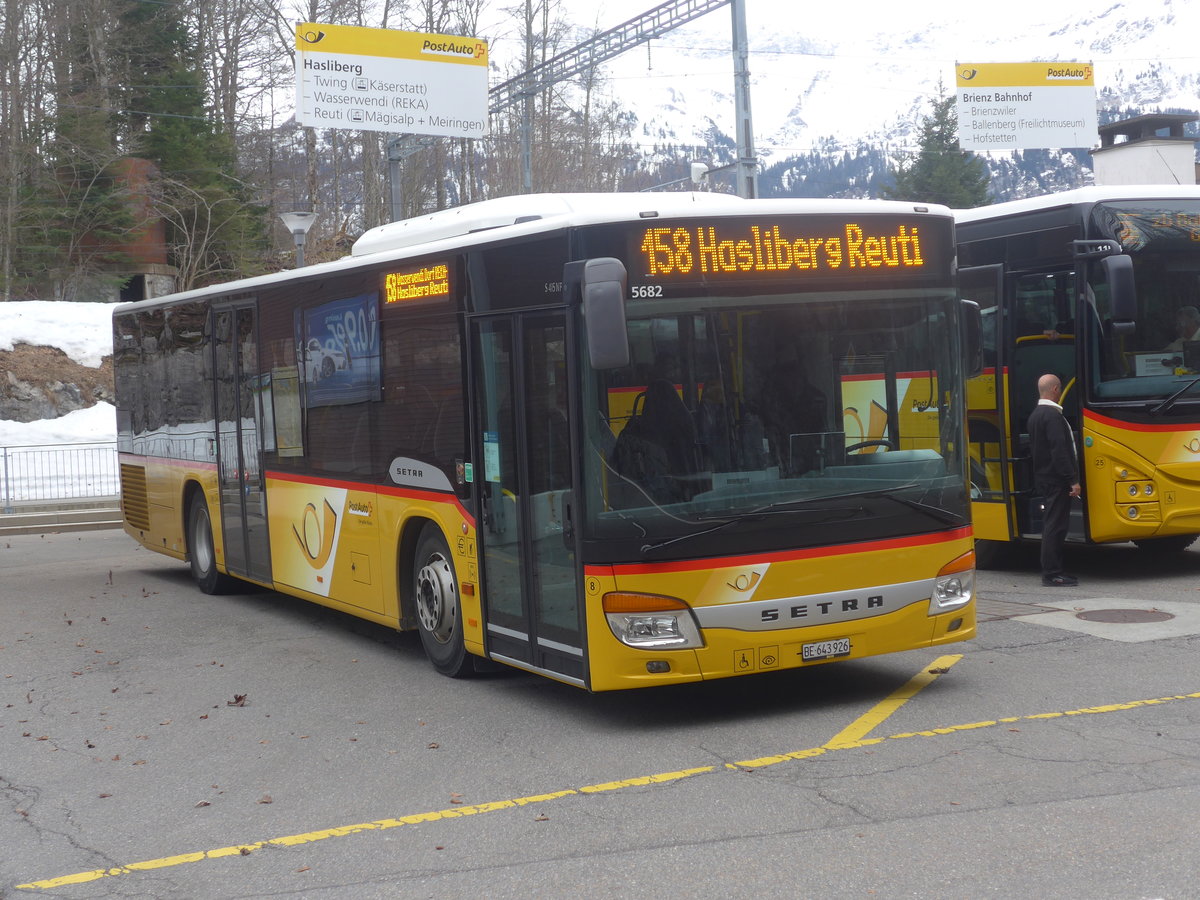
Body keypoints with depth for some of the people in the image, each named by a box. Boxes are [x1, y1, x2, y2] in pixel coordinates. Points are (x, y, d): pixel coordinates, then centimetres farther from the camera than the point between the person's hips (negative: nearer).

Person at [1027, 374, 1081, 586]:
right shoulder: (1052, 415, -16)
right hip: (1056, 480, -10)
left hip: (1043, 479, 10)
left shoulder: (1035, 415, 16)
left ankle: (1053, 571, 19)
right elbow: (1059, 451, -22)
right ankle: (1051, 574, -7)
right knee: (1055, 525, -8)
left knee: (1052, 525, 14)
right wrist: (1073, 479, -21)